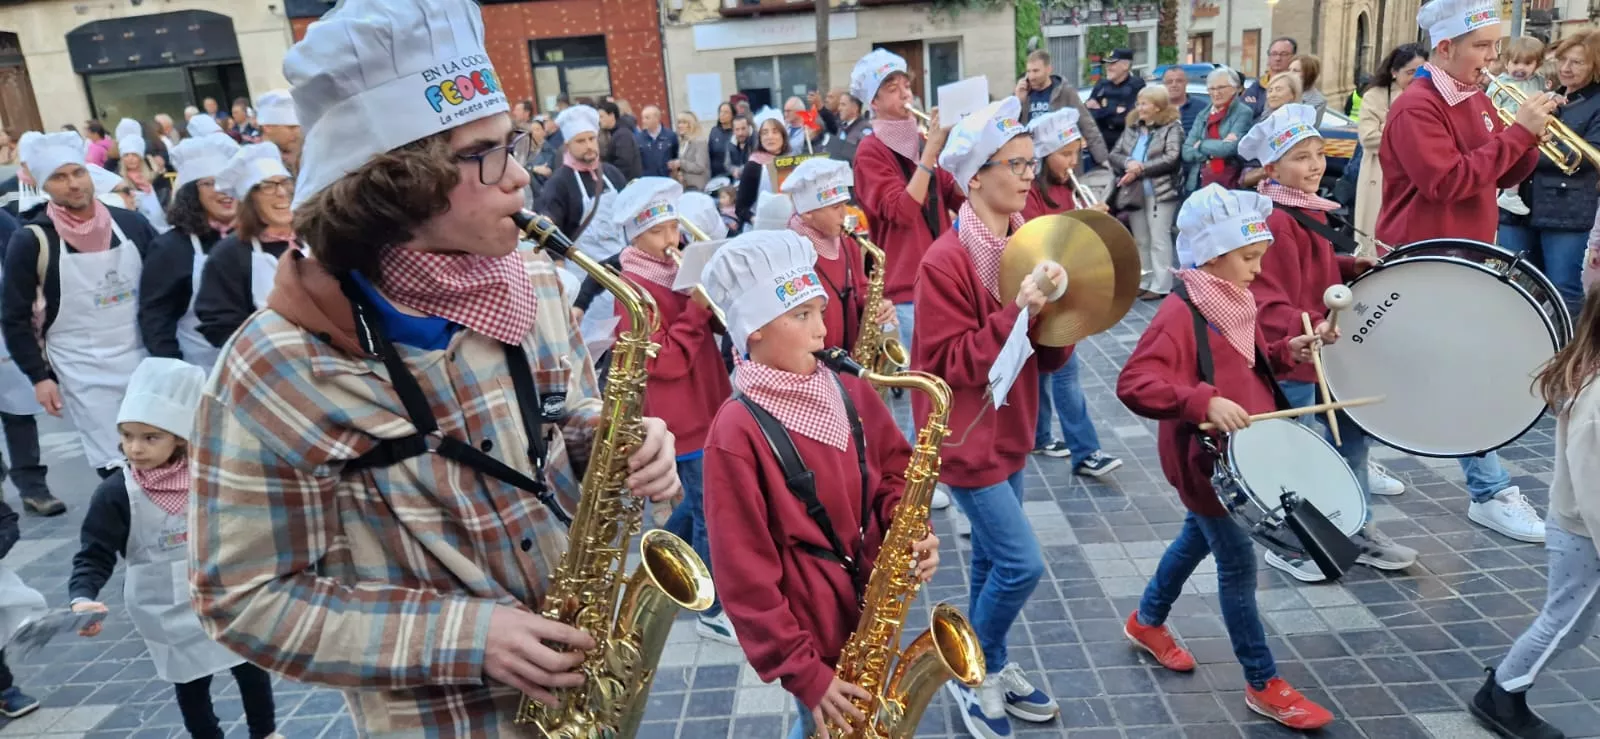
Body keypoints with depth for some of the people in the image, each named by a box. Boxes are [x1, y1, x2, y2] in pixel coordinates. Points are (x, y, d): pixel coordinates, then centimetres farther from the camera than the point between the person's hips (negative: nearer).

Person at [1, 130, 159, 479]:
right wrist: (39, 377, -4)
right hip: (83, 374, -3)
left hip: (143, 361, 3)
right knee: (116, 468, -3)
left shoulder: (131, 224, 1)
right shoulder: (31, 240, -6)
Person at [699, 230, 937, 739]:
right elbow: (744, 573, -20)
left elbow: (893, 468, 10)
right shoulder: (738, 433, -22)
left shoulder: (852, 394, -4)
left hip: (874, 610, 6)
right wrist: (801, 671, -17)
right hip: (813, 628, -6)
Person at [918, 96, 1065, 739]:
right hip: (966, 435, -7)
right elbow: (949, 363, -22)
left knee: (994, 557, 18)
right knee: (1021, 564, -4)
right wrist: (1016, 316, -28)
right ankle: (972, 675, 19)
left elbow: (1049, 354, 5)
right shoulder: (946, 261, -20)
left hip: (1011, 427, 7)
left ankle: (992, 666, 37)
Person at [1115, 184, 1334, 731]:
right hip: (1204, 458, -9)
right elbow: (1133, 385, -35)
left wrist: (1284, 352, -1)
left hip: (1241, 449, 9)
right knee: (1238, 565, 1)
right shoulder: (1179, 315, -25)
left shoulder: (1234, 302, 4)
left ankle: (1147, 622, 46)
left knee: (1200, 538, 24)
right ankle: (1264, 685, 18)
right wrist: (1204, 402, -43)